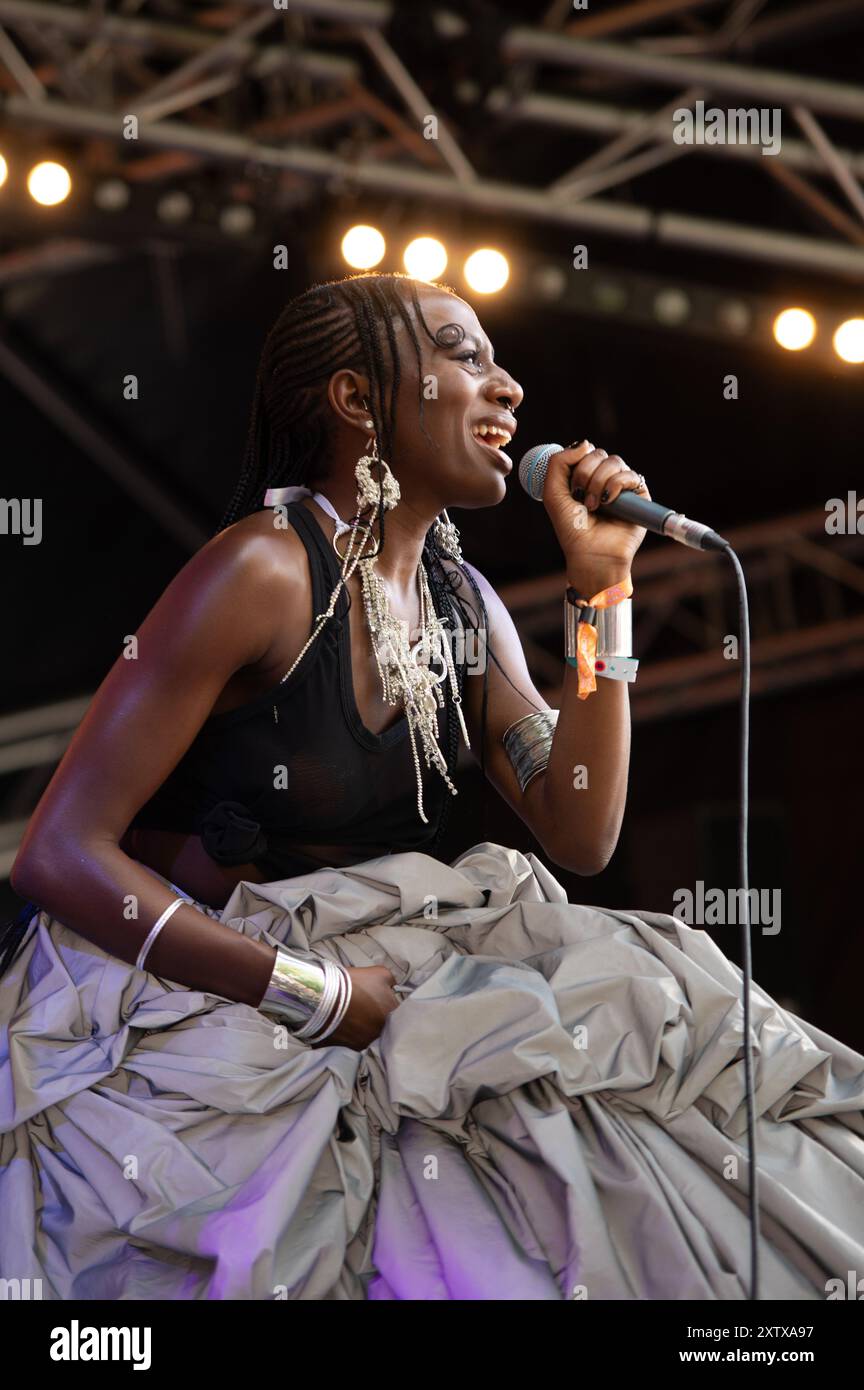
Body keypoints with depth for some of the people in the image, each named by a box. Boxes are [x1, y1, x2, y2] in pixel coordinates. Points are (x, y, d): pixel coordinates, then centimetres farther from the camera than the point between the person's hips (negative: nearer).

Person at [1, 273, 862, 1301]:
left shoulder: (462, 603, 10)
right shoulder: (266, 570, -15)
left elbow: (578, 838, 3)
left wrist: (599, 587, -1)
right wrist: (317, 993, -22)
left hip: (366, 977, 8)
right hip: (181, 1004, -8)